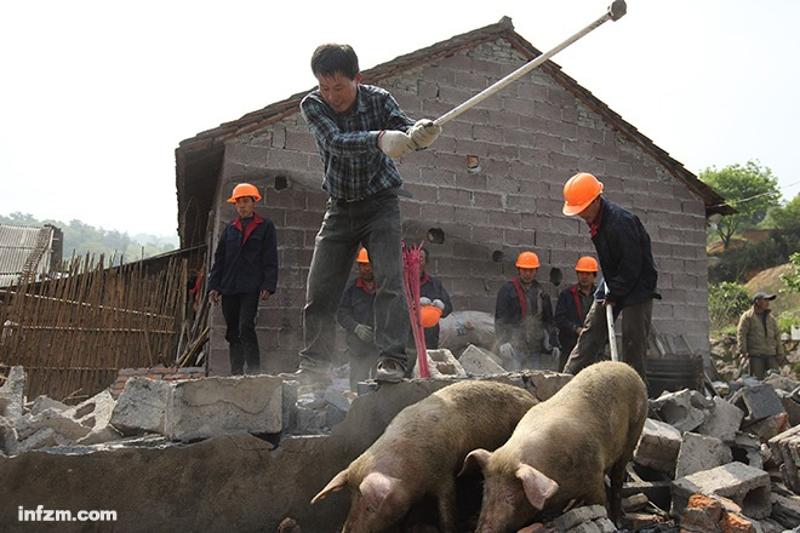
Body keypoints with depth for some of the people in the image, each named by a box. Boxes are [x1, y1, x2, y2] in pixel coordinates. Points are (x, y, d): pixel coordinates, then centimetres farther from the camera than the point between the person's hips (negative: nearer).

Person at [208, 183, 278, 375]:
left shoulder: (265, 226, 6)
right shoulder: (229, 229, 19)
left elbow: (270, 258, 0)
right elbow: (219, 259, 18)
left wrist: (268, 285, -10)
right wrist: (214, 286, 8)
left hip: (251, 287, -5)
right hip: (229, 288, 5)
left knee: (245, 328, -16)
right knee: (233, 332, 7)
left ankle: (254, 371, -13)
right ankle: (236, 373, 13)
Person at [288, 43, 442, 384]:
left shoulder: (378, 99, -10)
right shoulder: (312, 105, -11)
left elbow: (403, 126, -25)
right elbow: (336, 142, -29)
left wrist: (419, 132, -50)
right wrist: (380, 139, -47)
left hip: (380, 203, -2)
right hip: (340, 208, 2)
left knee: (389, 280, -17)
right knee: (318, 289, 2)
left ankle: (392, 359, -14)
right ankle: (313, 365, 14)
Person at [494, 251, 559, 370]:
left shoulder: (541, 292, 16)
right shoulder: (507, 290, 1)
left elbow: (549, 320, 21)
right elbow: (500, 319, -5)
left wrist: (554, 344, 15)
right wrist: (503, 342, -17)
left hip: (535, 348, 5)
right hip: (515, 346, -5)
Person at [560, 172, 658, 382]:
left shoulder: (621, 222, -27)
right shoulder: (596, 221, 1)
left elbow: (632, 266, -23)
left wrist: (614, 295, -17)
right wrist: (609, 292, 9)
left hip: (637, 287, -8)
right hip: (613, 282, 8)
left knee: (633, 341, -7)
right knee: (590, 332, 4)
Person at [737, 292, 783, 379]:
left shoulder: (771, 318, 16)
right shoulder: (747, 316, -1)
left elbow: (777, 335, 18)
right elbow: (741, 334, -7)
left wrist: (779, 352, 11)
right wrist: (743, 352, -14)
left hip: (771, 355, 5)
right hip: (755, 355, -5)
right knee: (757, 380, -5)